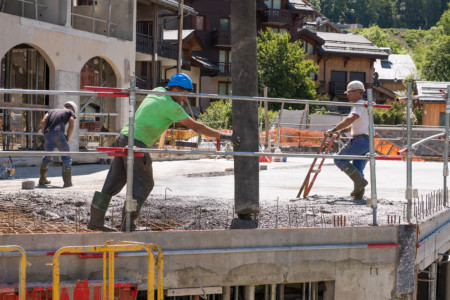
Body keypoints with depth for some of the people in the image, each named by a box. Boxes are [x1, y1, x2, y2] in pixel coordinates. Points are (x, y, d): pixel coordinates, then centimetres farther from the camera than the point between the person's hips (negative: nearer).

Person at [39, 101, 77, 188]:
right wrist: (67, 138, 9)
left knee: (47, 157, 22)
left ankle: (42, 180, 32)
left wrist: (44, 133, 16)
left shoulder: (52, 111, 30)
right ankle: (67, 181, 0)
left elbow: (43, 121, 14)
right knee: (66, 158, 5)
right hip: (58, 133, -5)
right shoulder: (70, 112, 19)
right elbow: (71, 125, 3)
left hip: (48, 134, 5)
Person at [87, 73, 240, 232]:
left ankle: (96, 220, 9)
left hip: (123, 139, 9)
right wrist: (222, 136, -6)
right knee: (144, 184, 1)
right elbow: (195, 126, -9)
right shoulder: (171, 106, -10)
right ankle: (128, 223, -1)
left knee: (114, 182, 9)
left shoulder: (157, 91, 14)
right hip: (135, 143, -9)